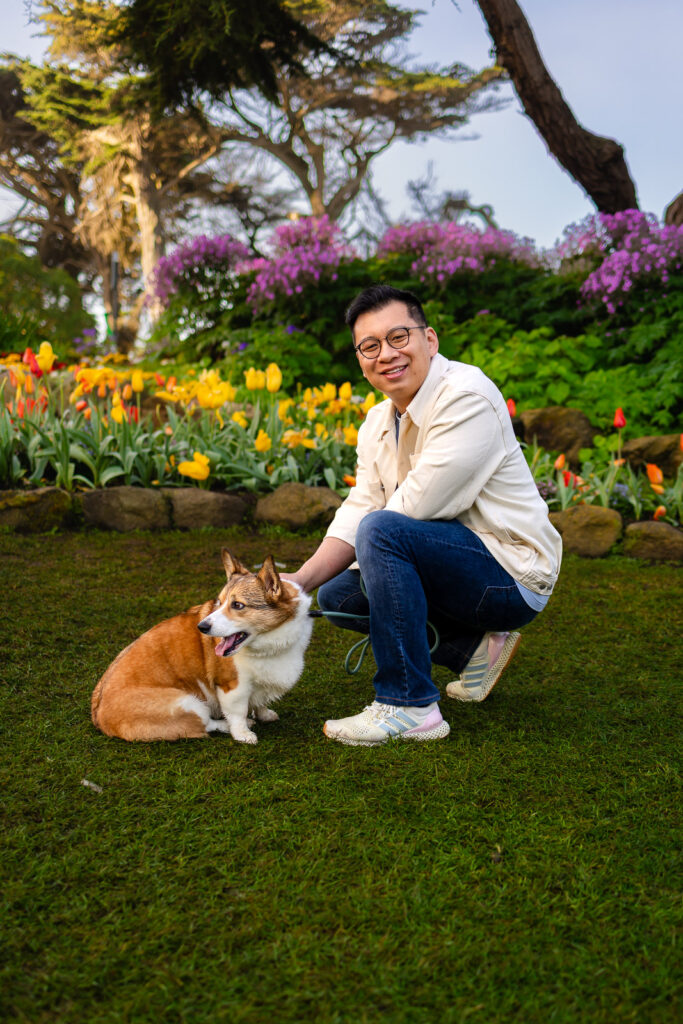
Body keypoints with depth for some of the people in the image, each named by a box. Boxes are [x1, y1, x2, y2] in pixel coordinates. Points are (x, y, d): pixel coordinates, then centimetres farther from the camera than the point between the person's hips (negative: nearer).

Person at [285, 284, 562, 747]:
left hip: (513, 573, -9)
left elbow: (416, 505, -26)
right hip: (455, 565, 9)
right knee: (336, 594, 11)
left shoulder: (468, 397, -21)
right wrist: (299, 580, -13)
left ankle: (410, 705, -19)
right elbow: (355, 512, 2)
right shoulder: (378, 423, 7)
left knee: (382, 530, -29)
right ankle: (475, 647, 14)